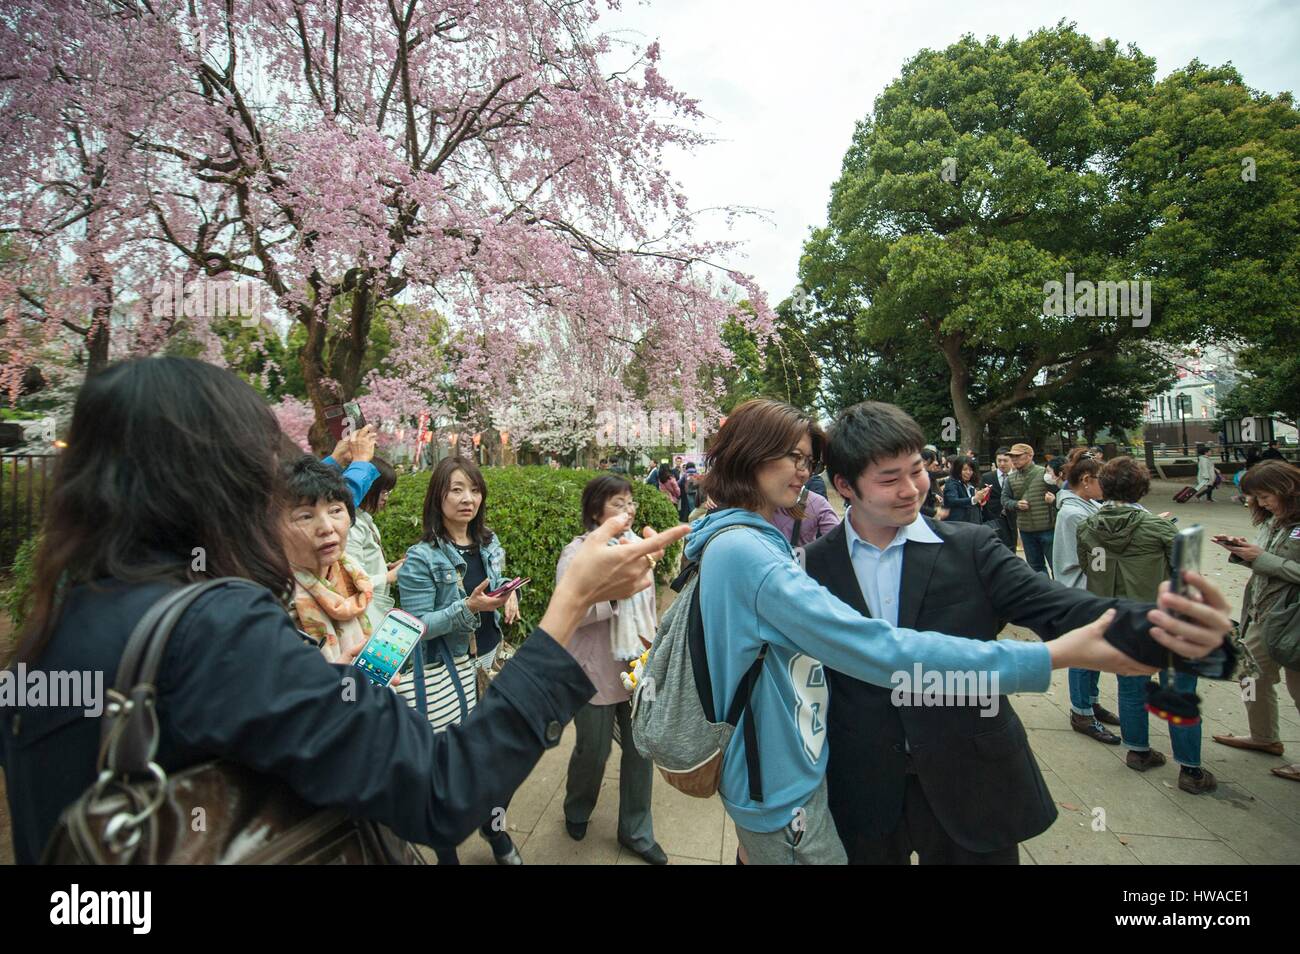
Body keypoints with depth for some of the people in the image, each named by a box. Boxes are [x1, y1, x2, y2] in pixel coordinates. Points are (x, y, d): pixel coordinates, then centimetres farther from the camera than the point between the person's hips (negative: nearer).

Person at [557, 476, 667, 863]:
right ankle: (577, 811, 45)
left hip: (638, 667, 5)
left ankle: (636, 831, 34)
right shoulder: (578, 552, -14)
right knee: (593, 750, 14)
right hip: (596, 670, -4)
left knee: (641, 748, 12)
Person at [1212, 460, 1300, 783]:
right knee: (1253, 676, 20)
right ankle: (1264, 738, 38)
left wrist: (1262, 558, -21)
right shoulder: (1272, 519, 8)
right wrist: (1242, 550, -3)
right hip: (1262, 614, 9)